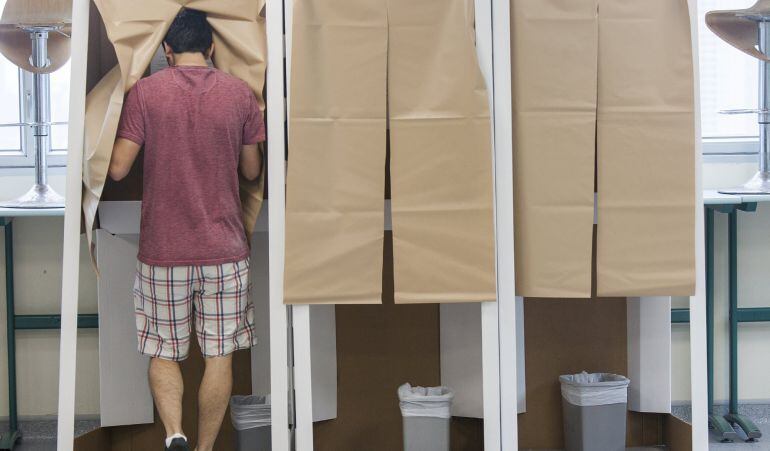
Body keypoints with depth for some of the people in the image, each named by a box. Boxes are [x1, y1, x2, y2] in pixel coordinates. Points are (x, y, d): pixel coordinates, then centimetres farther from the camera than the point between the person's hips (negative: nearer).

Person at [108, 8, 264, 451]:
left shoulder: (145, 92, -4)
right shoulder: (240, 93, 0)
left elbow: (118, 169, -5)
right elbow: (252, 170, 6)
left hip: (162, 249, 0)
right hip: (224, 248, 1)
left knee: (164, 352, 11)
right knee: (219, 354, 9)